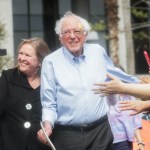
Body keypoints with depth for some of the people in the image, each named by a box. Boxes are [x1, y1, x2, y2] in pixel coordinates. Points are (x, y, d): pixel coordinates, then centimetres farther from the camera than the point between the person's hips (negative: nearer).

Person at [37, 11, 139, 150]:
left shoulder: (98, 52, 5)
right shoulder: (51, 61, -4)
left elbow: (115, 74, 24)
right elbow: (49, 104, -2)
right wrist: (48, 123, -19)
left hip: (100, 131, 3)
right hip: (67, 135, -2)